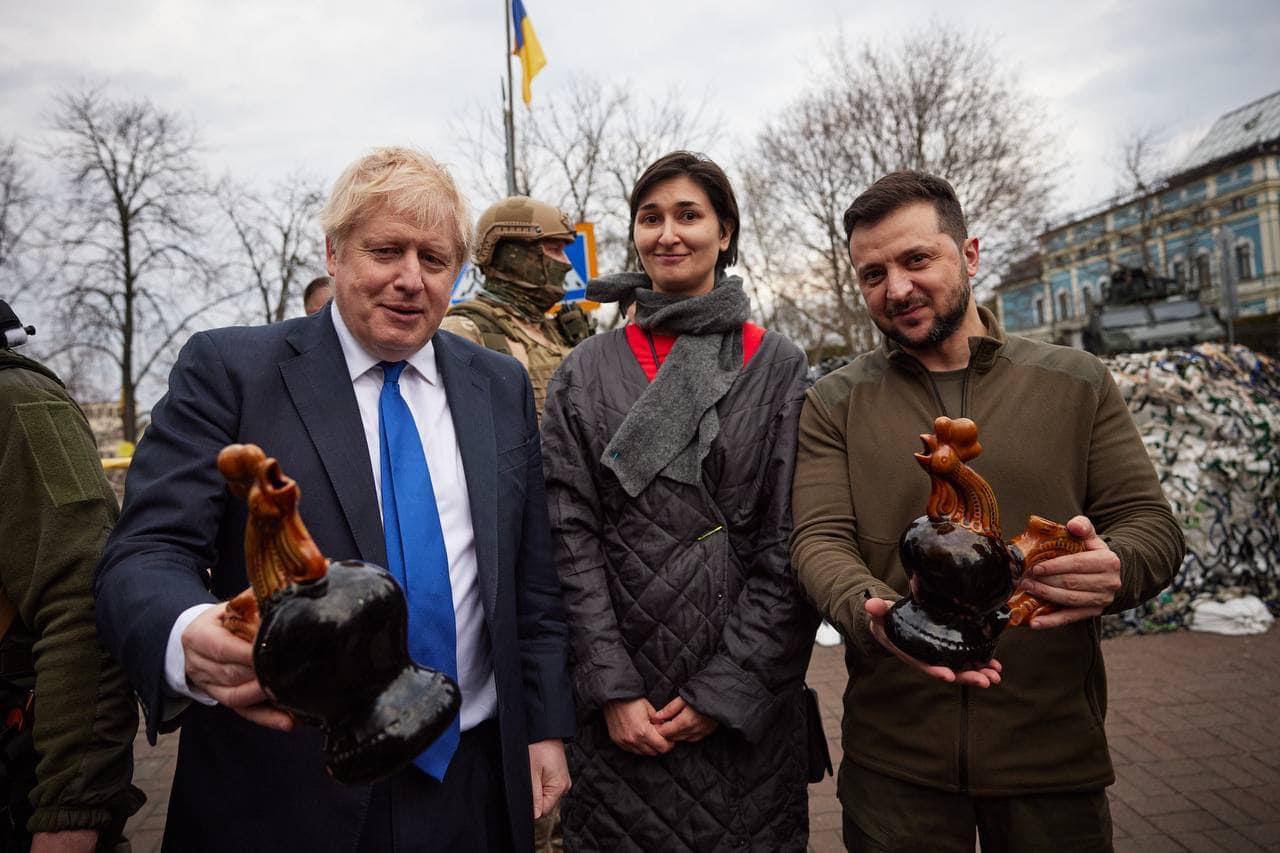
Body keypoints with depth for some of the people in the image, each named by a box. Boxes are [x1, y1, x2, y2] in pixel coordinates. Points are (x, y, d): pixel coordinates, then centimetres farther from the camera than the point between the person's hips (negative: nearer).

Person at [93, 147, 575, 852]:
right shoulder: (227, 369, -5)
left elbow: (531, 579, 6)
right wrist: (190, 640, -34)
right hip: (287, 795, -2)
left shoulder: (502, 387, 5)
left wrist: (545, 727, 5)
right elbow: (145, 553, -12)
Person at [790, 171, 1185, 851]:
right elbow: (819, 540, -8)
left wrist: (1116, 570, -22)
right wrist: (873, 612, -29)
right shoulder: (834, 404, 0)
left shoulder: (1077, 382, 3)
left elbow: (1150, 521, 2)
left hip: (1055, 745, 1)